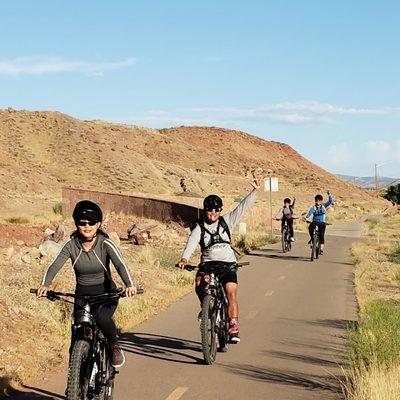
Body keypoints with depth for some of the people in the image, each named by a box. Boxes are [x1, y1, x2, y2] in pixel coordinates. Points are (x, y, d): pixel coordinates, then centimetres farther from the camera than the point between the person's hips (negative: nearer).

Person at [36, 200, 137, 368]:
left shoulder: (105, 244, -12)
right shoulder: (71, 245, -6)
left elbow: (120, 265, -25)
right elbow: (55, 265, -17)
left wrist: (129, 285, -45)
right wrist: (45, 284, -37)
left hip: (106, 293, -2)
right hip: (82, 295, 3)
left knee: (101, 316, -32)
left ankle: (115, 346, -5)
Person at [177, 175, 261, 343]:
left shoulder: (226, 221, 9)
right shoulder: (199, 227, 2)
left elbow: (242, 207, 2)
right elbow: (191, 243, -14)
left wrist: (255, 191, -9)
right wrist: (184, 259, -33)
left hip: (227, 264, 0)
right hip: (207, 264, 0)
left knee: (231, 292, -21)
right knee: (199, 284, -27)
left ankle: (233, 326, -16)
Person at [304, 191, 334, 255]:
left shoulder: (324, 206, 9)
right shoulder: (313, 208, 8)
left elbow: (330, 201, 2)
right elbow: (310, 213, -6)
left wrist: (329, 195, -12)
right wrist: (306, 217, -27)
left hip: (322, 223, -1)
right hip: (315, 222, 1)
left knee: (321, 235, -13)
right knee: (310, 227, -30)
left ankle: (321, 249, -10)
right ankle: (312, 238, -5)